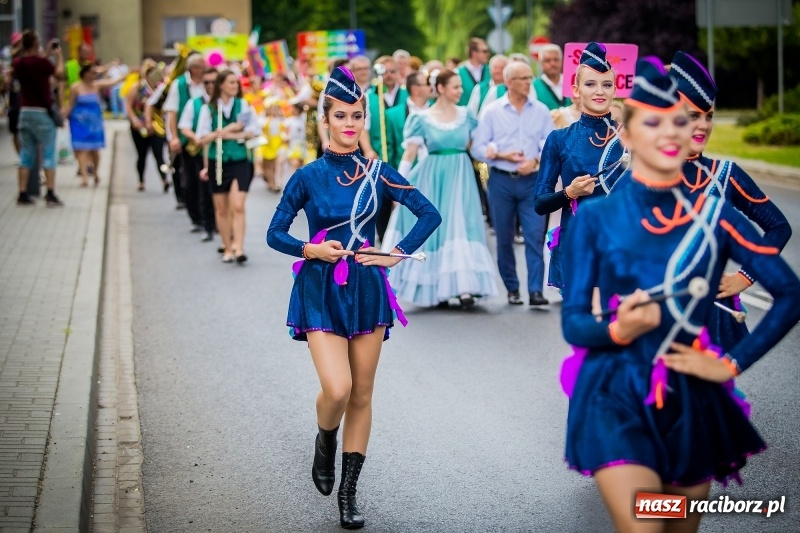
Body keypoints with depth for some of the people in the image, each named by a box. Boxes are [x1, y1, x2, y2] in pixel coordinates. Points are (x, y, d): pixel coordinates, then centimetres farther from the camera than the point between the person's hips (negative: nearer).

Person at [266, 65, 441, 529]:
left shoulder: (378, 173, 1)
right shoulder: (309, 176, -3)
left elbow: (430, 215, 6)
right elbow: (275, 233, 2)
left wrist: (396, 254, -4)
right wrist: (311, 249, -15)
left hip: (367, 289, 2)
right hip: (321, 292, -2)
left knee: (362, 395, 5)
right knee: (336, 388, -17)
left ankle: (349, 491, 16)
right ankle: (325, 442, 17)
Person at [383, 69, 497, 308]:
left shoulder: (466, 116, 7)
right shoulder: (422, 118, -2)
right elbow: (409, 154, -2)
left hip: (461, 178, 1)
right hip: (432, 180, -1)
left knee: (461, 227, -8)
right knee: (433, 228, 1)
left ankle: (464, 287, -15)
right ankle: (436, 289, 10)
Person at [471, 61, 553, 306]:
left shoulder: (541, 111, 6)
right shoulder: (492, 111, 3)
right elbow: (477, 148, 0)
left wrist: (535, 161, -14)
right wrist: (502, 155, -13)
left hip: (532, 181, 0)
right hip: (501, 180, 0)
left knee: (535, 236, -9)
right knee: (504, 238, 6)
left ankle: (535, 290, -10)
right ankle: (512, 289, 16)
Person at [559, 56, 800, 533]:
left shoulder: (715, 216, 0)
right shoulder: (596, 217, -4)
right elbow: (573, 321, -4)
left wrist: (733, 363, -2)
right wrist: (617, 330, -25)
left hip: (691, 400, 3)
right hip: (616, 399, -3)